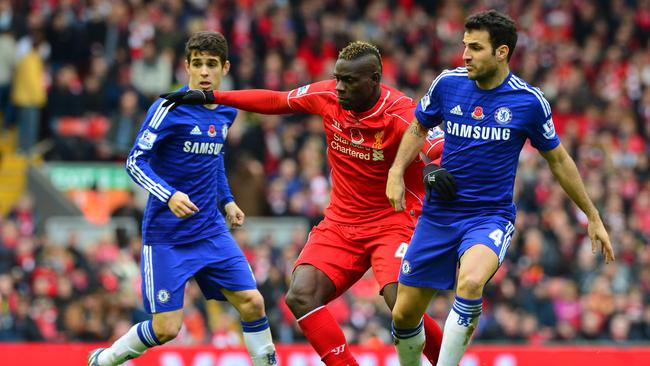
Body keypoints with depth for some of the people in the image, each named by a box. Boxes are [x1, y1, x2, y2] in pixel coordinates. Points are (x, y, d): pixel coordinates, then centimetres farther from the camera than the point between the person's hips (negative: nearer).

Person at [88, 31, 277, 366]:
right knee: (166, 328, -7)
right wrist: (170, 196, -31)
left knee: (252, 302, -6)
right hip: (166, 235, -6)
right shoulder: (169, 108, -15)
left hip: (210, 229, 6)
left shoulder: (226, 111, 6)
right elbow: (135, 162, -16)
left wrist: (226, 200, 15)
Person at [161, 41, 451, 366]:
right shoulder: (327, 96, -4)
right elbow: (276, 101, 12)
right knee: (301, 296, -15)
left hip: (393, 222, -6)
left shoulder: (401, 115, -20)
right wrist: (211, 97, 12)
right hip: (340, 222, 6)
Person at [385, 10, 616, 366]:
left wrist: (592, 217, 11)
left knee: (470, 281, -35)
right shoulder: (448, 83, -3)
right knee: (404, 314, 3)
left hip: (491, 216, -3)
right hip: (439, 215, 3)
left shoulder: (529, 101, -8)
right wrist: (396, 171, 0)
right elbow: (419, 127, 16)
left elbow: (558, 160, 6)